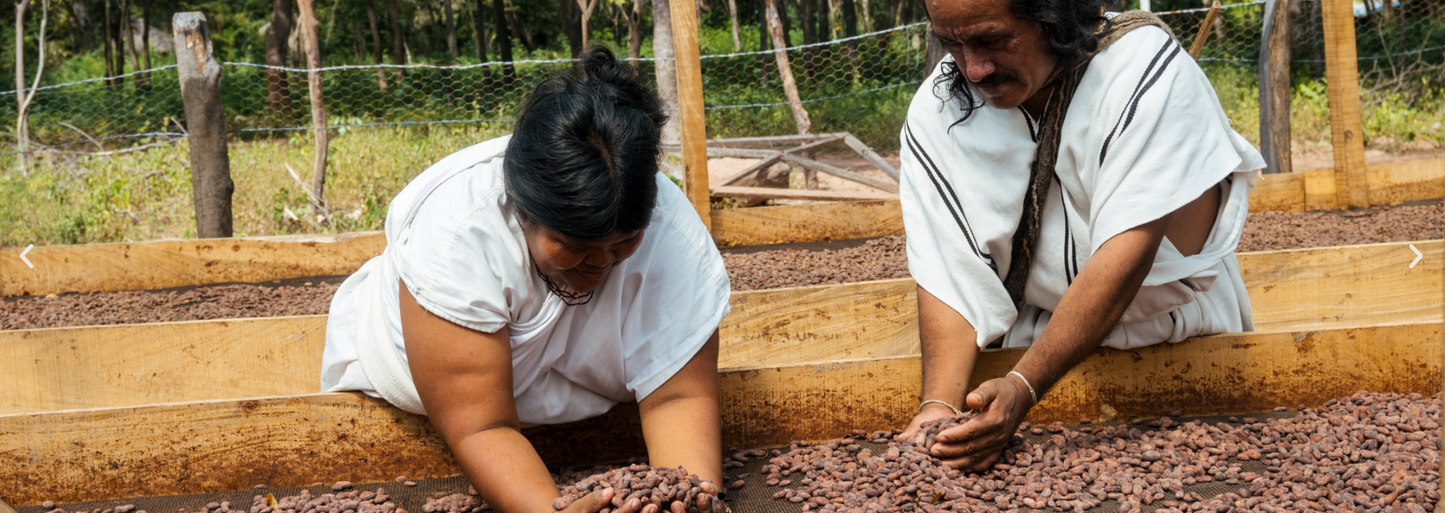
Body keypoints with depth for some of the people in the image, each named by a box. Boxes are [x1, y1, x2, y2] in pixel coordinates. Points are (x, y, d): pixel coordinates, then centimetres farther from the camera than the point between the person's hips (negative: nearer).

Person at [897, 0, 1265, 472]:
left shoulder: (1144, 64, -23)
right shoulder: (935, 112, -11)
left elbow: (1126, 251, -29)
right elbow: (946, 271, -14)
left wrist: (1023, 387, -38)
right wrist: (940, 404, -32)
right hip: (1035, 349, 2)